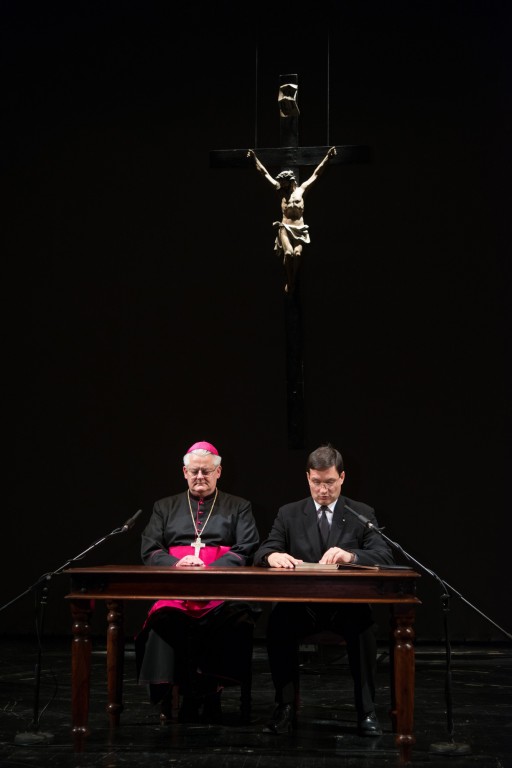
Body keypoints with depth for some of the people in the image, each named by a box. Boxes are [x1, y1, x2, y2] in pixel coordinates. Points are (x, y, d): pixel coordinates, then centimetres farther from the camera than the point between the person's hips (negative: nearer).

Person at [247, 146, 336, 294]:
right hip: (285, 228, 0)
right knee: (288, 253, -23)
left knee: (297, 254, -20)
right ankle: (289, 282, -8)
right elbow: (264, 173, 16)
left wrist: (327, 157, 14)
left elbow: (316, 174, 15)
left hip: (299, 229, 0)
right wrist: (254, 158, 17)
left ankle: (292, 282, -5)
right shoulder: (280, 191, 13)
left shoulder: (301, 190, 13)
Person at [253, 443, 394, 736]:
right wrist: (273, 555, -25)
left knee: (364, 625, -35)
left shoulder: (362, 514, 7)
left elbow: (385, 557, -7)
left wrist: (351, 555, -29)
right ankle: (286, 707, -23)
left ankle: (366, 711, -23)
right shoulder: (289, 514, 11)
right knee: (278, 622, -33)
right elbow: (262, 553, 2)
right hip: (301, 604, 1)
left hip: (347, 604, -1)